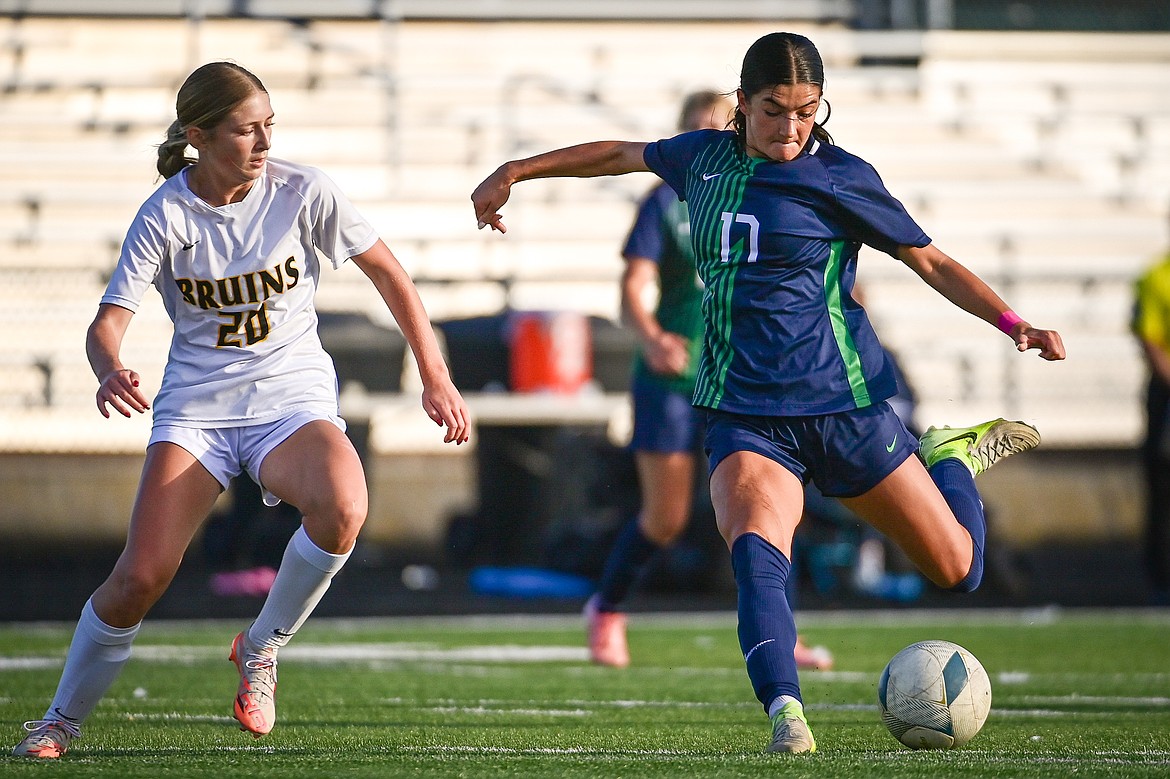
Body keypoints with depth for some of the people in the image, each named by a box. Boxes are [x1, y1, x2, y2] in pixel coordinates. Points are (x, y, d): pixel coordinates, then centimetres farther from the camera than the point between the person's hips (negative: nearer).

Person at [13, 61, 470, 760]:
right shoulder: (165, 216, -9)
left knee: (342, 507, -33)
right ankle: (61, 721, 8)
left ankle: (262, 648, -6)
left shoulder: (302, 193, -6)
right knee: (140, 578, -17)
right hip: (196, 406, -1)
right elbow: (110, 320, -14)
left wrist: (436, 377, 3)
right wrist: (111, 374, -38)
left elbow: (389, 273, 5)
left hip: (293, 395, 1)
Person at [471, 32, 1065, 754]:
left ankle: (949, 456, 38)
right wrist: (516, 171, 32)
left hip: (843, 407, -1)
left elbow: (933, 263, 3)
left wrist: (1015, 325, -10)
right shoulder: (704, 158, 8)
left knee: (956, 571, 7)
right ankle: (785, 710, -39)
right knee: (756, 551, -31)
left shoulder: (841, 179, -3)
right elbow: (622, 154, 28)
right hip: (745, 416, 1)